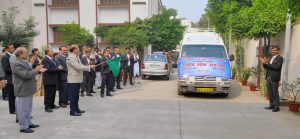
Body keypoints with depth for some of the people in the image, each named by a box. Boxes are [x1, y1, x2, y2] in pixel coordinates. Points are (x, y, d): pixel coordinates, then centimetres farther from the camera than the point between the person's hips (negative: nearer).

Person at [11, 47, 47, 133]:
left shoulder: (24, 61, 11)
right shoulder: (16, 64, -20)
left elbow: (29, 72, 19)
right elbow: (25, 75, -26)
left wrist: (38, 70, 3)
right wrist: (36, 70, -17)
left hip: (28, 89, 10)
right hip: (23, 90, -10)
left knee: (28, 108, 19)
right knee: (23, 109, 0)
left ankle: (28, 123, 31)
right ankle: (23, 127, 10)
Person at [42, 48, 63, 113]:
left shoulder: (52, 59, 14)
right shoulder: (45, 60, -14)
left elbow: (55, 67, 21)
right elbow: (48, 69, -23)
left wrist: (59, 67, 1)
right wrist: (58, 68, -17)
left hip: (53, 80, 9)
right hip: (48, 80, -9)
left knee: (53, 94, 16)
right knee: (48, 94, -1)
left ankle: (52, 105, 28)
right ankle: (47, 107, 8)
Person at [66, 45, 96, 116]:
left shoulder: (77, 57, 15)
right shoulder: (70, 57, -16)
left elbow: (80, 66, 16)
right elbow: (78, 67, -23)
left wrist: (90, 67, 3)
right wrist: (89, 67, -21)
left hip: (77, 79, 10)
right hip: (73, 80, -10)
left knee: (76, 96, 16)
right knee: (73, 96, -2)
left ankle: (76, 109, 26)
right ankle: (72, 111, 5)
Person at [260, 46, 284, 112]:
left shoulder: (280, 58, -6)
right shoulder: (271, 58, 16)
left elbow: (276, 67, -20)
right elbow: (267, 67, 15)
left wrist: (267, 63, -20)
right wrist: (264, 63, -5)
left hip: (274, 78, -7)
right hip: (268, 77, 7)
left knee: (275, 93, -2)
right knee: (270, 92, 10)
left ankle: (276, 107, 6)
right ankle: (272, 105, 18)